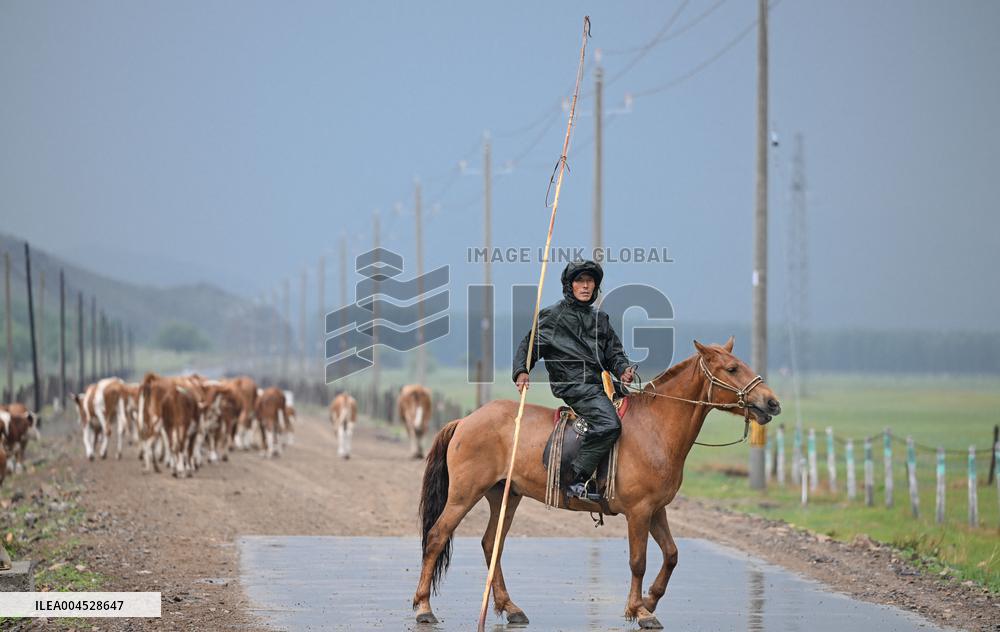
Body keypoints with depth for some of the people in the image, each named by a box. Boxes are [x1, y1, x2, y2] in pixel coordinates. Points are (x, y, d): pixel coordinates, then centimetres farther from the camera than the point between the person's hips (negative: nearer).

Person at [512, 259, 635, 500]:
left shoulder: (600, 319, 21)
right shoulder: (552, 316, 3)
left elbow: (614, 353, 21)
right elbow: (529, 346, 2)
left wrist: (623, 370, -1)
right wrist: (521, 372, -16)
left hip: (596, 385, 8)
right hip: (571, 384, -8)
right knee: (609, 424, -26)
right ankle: (576, 479, -27)